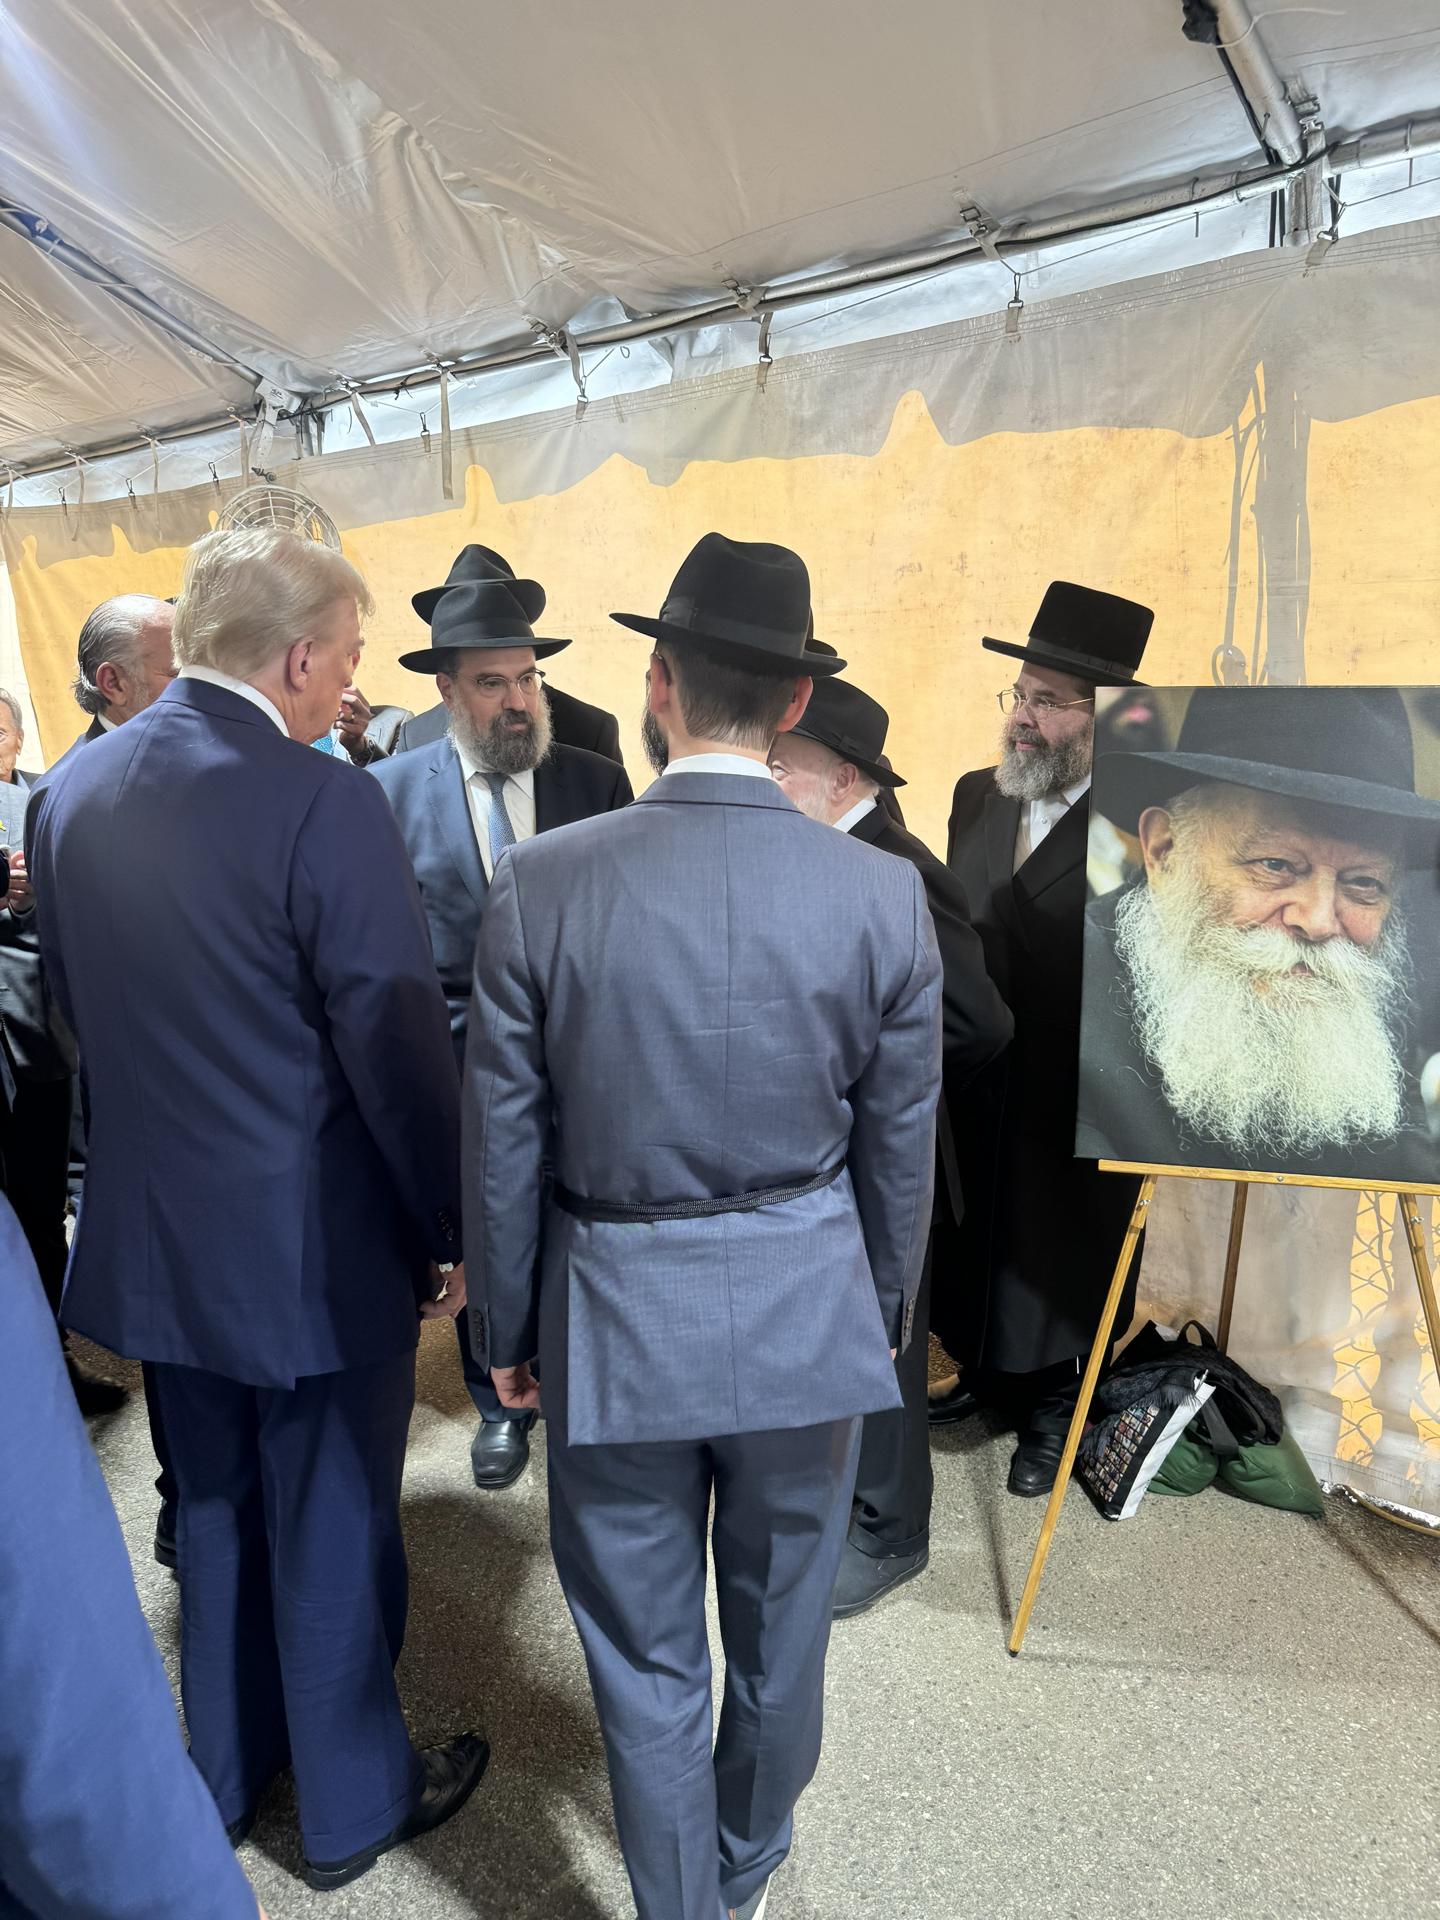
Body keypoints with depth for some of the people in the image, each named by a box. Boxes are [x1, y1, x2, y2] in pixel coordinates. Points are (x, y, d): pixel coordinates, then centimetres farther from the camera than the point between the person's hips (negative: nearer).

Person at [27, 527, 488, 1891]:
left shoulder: (72, 791, 0)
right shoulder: (325, 806, -23)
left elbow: (76, 1006, 10)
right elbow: (399, 1050, -20)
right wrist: (455, 1231, -7)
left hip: (151, 1232, 7)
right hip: (315, 1247, -6)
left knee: (215, 1511, 25)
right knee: (332, 1537, 14)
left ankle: (229, 1769, 47)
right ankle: (351, 1805, 37)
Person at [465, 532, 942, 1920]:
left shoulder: (541, 882, -15)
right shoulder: (882, 893, -13)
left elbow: (501, 1142, -7)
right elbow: (900, 1150, -3)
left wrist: (506, 1328, 8)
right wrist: (886, 1312, 14)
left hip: (615, 1321, -1)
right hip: (806, 1316, 2)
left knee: (645, 1658, 20)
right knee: (780, 1633, 26)